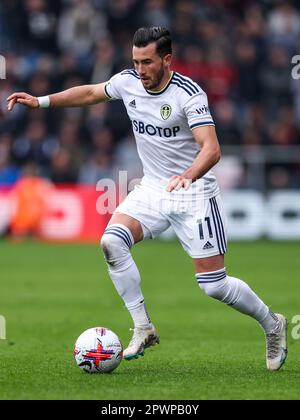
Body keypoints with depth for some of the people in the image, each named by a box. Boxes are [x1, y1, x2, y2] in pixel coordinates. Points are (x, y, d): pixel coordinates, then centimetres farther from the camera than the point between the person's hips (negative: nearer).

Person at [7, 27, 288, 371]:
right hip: (152, 189, 5)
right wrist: (40, 101, 13)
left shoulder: (189, 93, -20)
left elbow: (211, 149, -30)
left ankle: (272, 324, 22)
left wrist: (189, 175, -49)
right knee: (111, 242, -21)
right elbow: (90, 93, 17)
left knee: (213, 285, -6)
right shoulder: (127, 82, -3)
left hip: (194, 193, -5)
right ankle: (143, 329, -9)